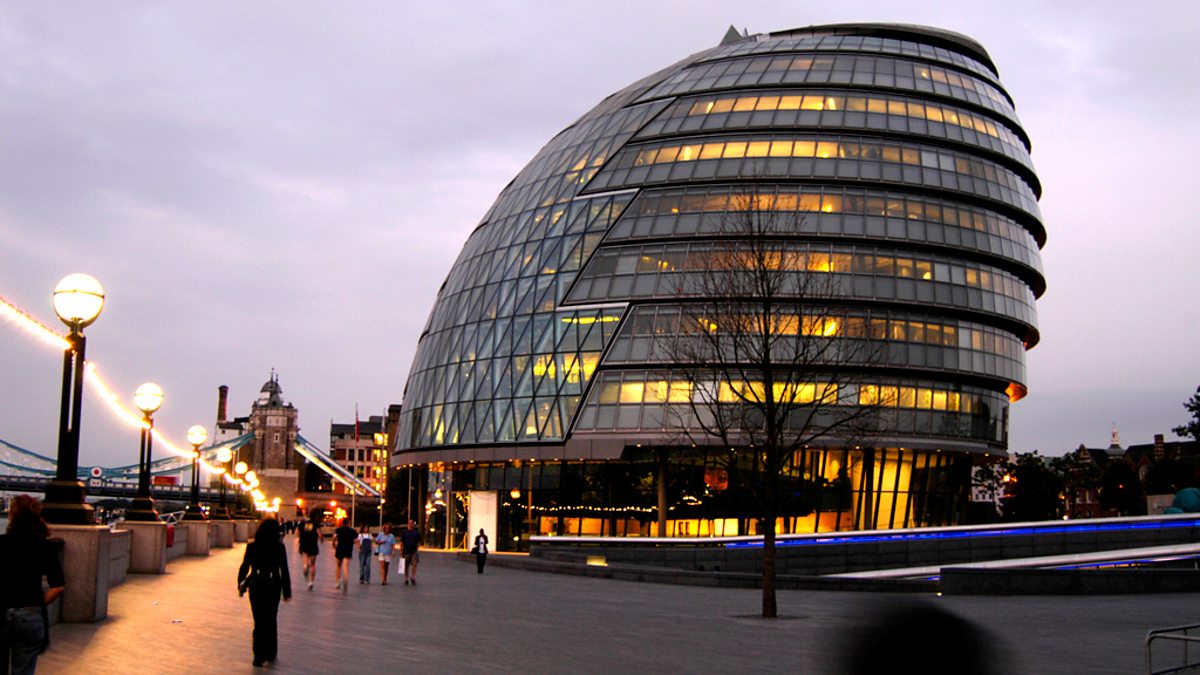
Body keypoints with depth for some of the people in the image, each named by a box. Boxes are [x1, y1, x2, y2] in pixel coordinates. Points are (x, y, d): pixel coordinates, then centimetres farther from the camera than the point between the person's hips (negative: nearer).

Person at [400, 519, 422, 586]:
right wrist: (401, 551, -2)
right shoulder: (404, 532, 6)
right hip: (406, 552, 0)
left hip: (414, 551, 0)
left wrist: (417, 548, -1)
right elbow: (401, 542, 5)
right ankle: (406, 579, 14)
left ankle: (413, 577, -13)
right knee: (406, 566, 6)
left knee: (414, 564, -16)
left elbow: (419, 542, 12)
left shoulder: (417, 532, 9)